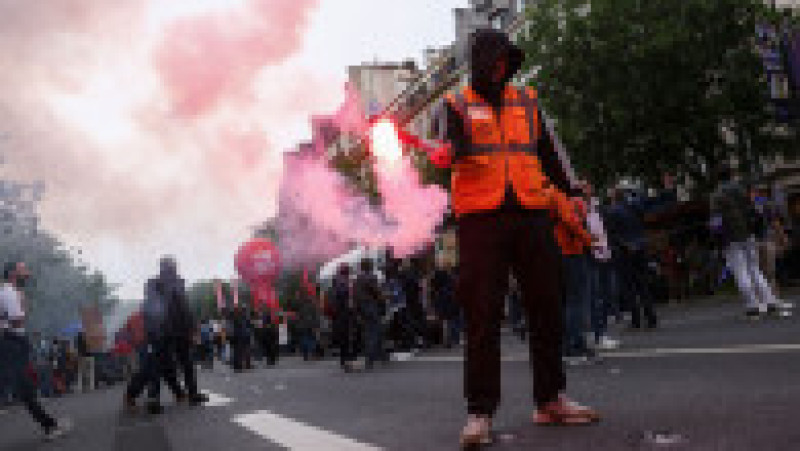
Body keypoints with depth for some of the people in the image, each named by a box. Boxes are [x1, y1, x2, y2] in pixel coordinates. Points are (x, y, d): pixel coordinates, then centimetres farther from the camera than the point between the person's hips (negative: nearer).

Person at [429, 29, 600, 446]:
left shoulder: (527, 101, 20)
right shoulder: (458, 104, 9)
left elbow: (547, 155, 22)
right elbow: (455, 141, -12)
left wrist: (567, 197, 16)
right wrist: (448, 152, -35)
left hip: (532, 214, 4)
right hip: (480, 217, -4)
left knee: (546, 305, 6)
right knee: (482, 313, -4)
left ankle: (550, 399, 19)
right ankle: (480, 411, 2)